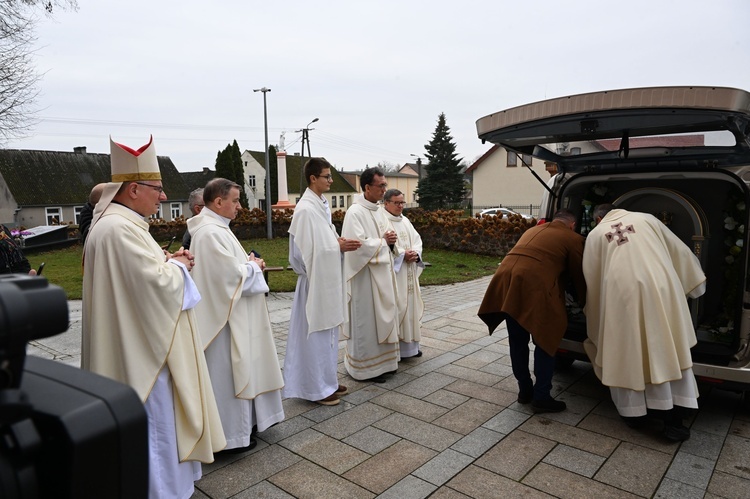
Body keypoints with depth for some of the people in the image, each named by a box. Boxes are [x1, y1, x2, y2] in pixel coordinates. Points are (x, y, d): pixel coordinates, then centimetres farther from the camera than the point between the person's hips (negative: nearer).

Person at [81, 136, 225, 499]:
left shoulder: (123, 224, 11)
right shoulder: (119, 229, -23)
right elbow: (157, 282, -27)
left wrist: (168, 263, 3)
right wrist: (178, 266, -7)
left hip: (142, 345, 11)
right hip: (141, 350, -11)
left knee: (160, 419, 23)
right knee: (153, 421, 4)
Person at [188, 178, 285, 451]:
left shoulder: (215, 228, 11)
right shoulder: (211, 233, -22)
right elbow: (234, 277, -26)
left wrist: (248, 264, 4)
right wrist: (254, 266, -8)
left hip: (233, 316, 11)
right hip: (225, 318, -11)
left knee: (238, 370, 20)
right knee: (228, 374, 2)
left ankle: (238, 423, 34)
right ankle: (230, 434, 17)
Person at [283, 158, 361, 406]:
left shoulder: (322, 204, 10)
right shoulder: (306, 209, -17)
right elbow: (309, 250, -20)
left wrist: (340, 242, -1)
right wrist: (339, 246, -15)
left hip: (328, 279, 9)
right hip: (316, 280, -9)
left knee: (327, 331, 16)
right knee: (316, 332, 1)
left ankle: (326, 380, 30)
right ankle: (316, 388, 15)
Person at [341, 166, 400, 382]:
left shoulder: (378, 211, 12)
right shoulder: (355, 212, -15)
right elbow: (358, 244, -23)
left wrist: (390, 241, -4)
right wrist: (383, 241, -13)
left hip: (382, 274, 9)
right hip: (365, 276, -9)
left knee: (382, 319, 15)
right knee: (366, 322, 1)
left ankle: (382, 361, 28)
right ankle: (365, 368, 14)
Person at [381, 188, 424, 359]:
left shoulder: (405, 221, 16)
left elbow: (417, 240, 13)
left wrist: (415, 253, -8)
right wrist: (402, 255, -20)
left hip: (409, 274, 8)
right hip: (392, 273, -8)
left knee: (410, 305, 12)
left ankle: (410, 345, 22)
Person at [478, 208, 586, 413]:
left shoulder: (533, 230, 32)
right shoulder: (573, 238, 14)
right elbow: (579, 275, 18)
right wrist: (584, 304, 35)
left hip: (506, 278, 6)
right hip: (534, 284, -6)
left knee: (517, 341, 18)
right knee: (545, 342, 11)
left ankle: (525, 390, 32)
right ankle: (541, 397, 17)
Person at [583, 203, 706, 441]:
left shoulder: (595, 234, 15)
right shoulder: (646, 219, 20)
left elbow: (592, 279, 16)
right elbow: (680, 251, 24)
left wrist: (594, 313, 28)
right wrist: (696, 280, 37)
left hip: (623, 294, -1)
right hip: (660, 290, 2)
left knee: (628, 354, 12)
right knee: (669, 353, 10)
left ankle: (634, 413, 21)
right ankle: (673, 421, 13)